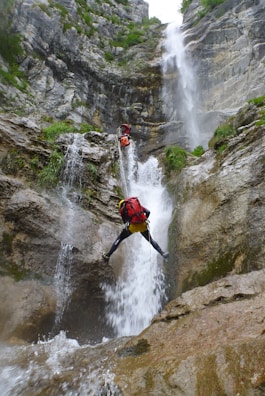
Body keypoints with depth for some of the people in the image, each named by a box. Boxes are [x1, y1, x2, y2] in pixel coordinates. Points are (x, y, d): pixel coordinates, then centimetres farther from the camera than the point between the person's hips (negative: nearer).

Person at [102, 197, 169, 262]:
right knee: (151, 240, 25)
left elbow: (125, 221, 15)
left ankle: (107, 255, 19)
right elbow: (148, 212, 12)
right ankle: (163, 253, 21)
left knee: (119, 239, 15)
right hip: (143, 225, 3)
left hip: (133, 225, -3)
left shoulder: (122, 209, 15)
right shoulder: (138, 203, 22)